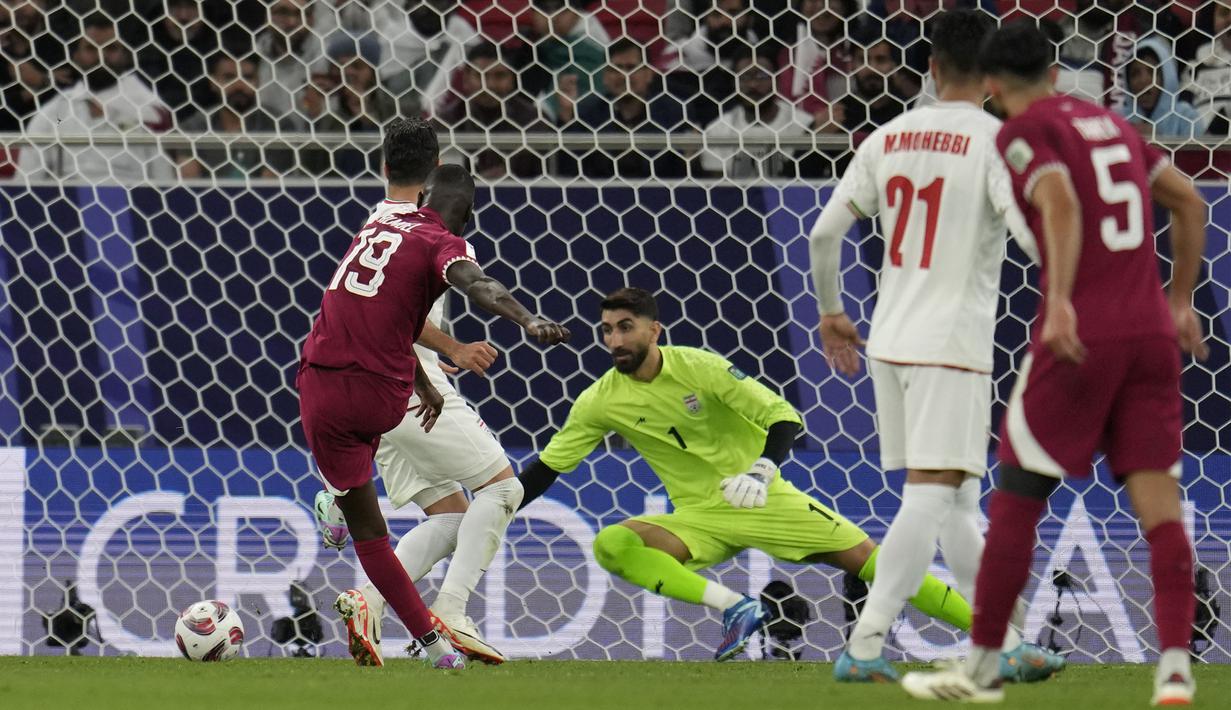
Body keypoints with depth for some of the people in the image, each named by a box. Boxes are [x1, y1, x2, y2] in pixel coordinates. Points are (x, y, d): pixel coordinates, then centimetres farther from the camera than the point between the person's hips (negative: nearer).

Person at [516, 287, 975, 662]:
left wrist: (761, 471, -30)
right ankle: (734, 608, -27)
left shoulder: (697, 366, -12)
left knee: (864, 556, -11)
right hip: (699, 519, 2)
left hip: (763, 497, -2)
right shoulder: (601, 402, -4)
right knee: (610, 545, -25)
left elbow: (783, 416, -12)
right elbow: (546, 468, 3)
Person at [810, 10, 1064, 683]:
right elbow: (1030, 227, -21)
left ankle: (1007, 644, 20)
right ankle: (864, 646, -16)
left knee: (958, 501, 14)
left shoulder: (888, 137, 8)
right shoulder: (996, 140, -8)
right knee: (929, 499, -7)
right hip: (952, 345, -6)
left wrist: (830, 312, 22)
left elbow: (824, 232, 8)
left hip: (889, 342, 7)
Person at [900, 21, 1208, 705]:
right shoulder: (1113, 123, 19)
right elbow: (1189, 202, 22)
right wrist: (1181, 303, 27)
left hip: (1079, 336, -6)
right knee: (1158, 496, 0)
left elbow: (1061, 206, -20)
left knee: (1016, 497, 6)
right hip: (1152, 330, 6)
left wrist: (1060, 302, -30)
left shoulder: (1024, 132, -2)